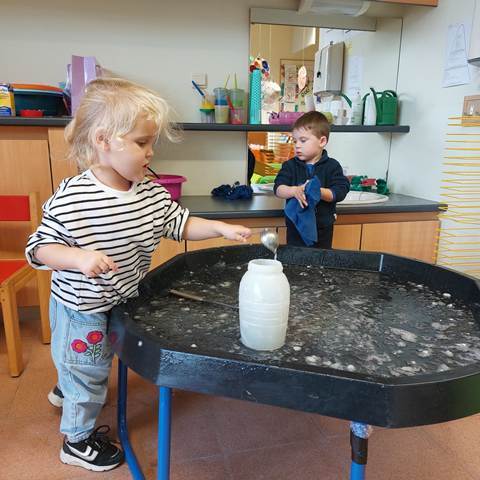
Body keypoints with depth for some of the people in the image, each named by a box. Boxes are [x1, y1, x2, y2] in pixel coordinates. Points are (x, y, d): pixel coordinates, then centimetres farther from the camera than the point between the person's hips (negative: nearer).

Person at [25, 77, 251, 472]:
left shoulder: (151, 193, -10)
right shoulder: (70, 199, -28)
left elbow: (180, 224, -1)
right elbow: (40, 248, -21)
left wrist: (221, 228, -13)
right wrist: (79, 257, -38)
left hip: (117, 300, 7)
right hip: (80, 308, -7)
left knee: (98, 362, 32)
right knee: (88, 373, 13)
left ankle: (65, 389, 64)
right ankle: (78, 441, 41)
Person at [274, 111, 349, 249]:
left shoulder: (332, 166, -4)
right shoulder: (290, 165, 0)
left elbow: (339, 192, -12)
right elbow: (278, 189, -9)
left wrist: (317, 191, -28)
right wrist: (295, 190, -29)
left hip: (322, 229, 0)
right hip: (296, 227, 1)